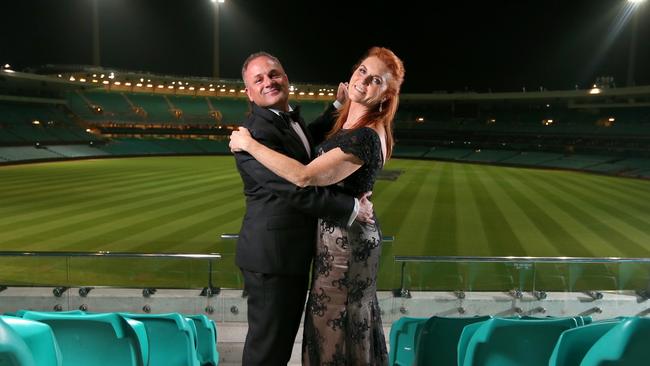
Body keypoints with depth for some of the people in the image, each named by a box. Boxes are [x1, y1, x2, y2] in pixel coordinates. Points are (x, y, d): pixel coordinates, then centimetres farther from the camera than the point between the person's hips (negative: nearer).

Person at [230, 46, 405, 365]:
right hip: (349, 234, 9)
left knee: (333, 328, 7)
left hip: (344, 241, -9)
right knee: (354, 324, 24)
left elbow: (304, 176, -32)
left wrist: (248, 144, -23)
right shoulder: (351, 123, 5)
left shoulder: (365, 137, -26)